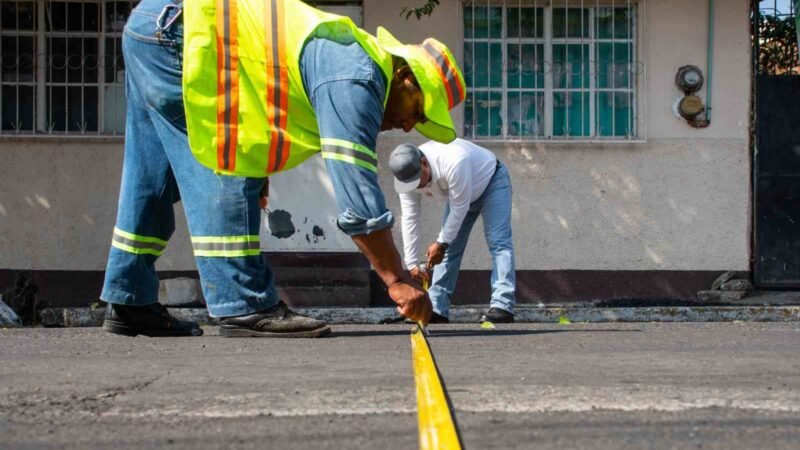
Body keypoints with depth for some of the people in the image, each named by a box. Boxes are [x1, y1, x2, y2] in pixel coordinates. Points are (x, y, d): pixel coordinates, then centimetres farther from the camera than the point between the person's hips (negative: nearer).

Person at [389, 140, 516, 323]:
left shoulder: (453, 163, -44)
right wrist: (411, 263, -21)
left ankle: (502, 307, -28)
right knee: (450, 248, 1)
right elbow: (410, 220, -19)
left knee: (498, 242, -20)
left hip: (491, 181, -6)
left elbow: (459, 208, -34)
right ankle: (436, 309, 2)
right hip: (460, 192, 6)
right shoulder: (408, 175, -23)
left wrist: (441, 243, -26)